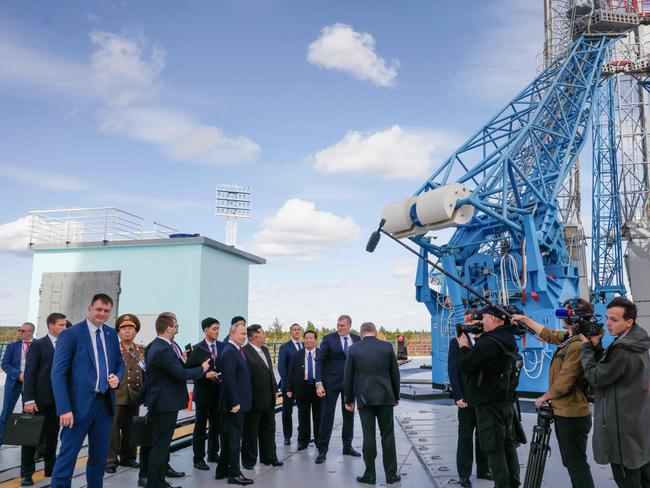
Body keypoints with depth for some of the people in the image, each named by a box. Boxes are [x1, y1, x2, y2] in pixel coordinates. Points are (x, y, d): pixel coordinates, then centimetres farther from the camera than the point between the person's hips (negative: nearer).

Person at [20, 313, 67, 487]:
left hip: (57, 400, 4)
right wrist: (28, 399, -15)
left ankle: (50, 469, 22)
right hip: (39, 399, -4)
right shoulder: (38, 345, -5)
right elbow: (29, 373, -9)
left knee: (52, 437, 12)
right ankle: (26, 473, 13)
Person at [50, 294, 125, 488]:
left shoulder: (112, 334, 10)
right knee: (67, 457, -2)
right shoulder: (70, 334, -7)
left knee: (100, 456, 14)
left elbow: (120, 363, 19)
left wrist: (117, 377, -5)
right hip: (80, 404, -5)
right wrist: (64, 409, -17)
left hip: (105, 403, 5)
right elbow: (58, 374, -10)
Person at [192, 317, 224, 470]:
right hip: (203, 391, -4)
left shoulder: (222, 347, 5)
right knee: (201, 426, 3)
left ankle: (213, 453, 28)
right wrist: (205, 374, -24)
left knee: (216, 424, 13)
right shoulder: (197, 348, -7)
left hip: (219, 391, 4)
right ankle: (198, 458, 11)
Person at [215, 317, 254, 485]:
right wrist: (235, 402, -21)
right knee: (234, 437, -1)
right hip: (234, 403, -10)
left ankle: (222, 470, 26)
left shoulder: (236, 350, 13)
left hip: (237, 402, 10)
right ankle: (234, 473, 8)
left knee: (229, 437, 16)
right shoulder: (230, 351, -17)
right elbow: (229, 379, -22)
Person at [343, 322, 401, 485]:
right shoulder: (387, 347, 0)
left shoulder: (354, 350, -2)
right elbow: (395, 373, 4)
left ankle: (369, 475, 11)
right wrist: (396, 396, 15)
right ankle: (391, 475, 13)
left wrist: (349, 400, 11)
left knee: (369, 436, 5)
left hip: (364, 398, 0)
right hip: (385, 397, 1)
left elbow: (348, 378, 1)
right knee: (388, 435, 8)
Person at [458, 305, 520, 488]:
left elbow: (465, 366, -16)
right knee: (507, 443, 18)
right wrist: (476, 340, 9)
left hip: (489, 404, -9)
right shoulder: (509, 340, 7)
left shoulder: (488, 342, -23)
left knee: (493, 448, -1)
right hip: (506, 400, 9)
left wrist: (464, 347, 0)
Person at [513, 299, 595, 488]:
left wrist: (544, 398, -7)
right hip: (565, 412, 9)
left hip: (571, 415, -9)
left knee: (576, 464, -1)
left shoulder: (577, 345, -22)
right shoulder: (568, 338, 5)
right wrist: (524, 319, 30)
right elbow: (548, 334, 24)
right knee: (572, 462, 17)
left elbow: (563, 384, -22)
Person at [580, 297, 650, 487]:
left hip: (624, 427, -10)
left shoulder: (622, 350, -27)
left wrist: (587, 346, -11)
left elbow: (596, 378, -18)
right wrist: (596, 346, -2)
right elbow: (606, 366, 12)